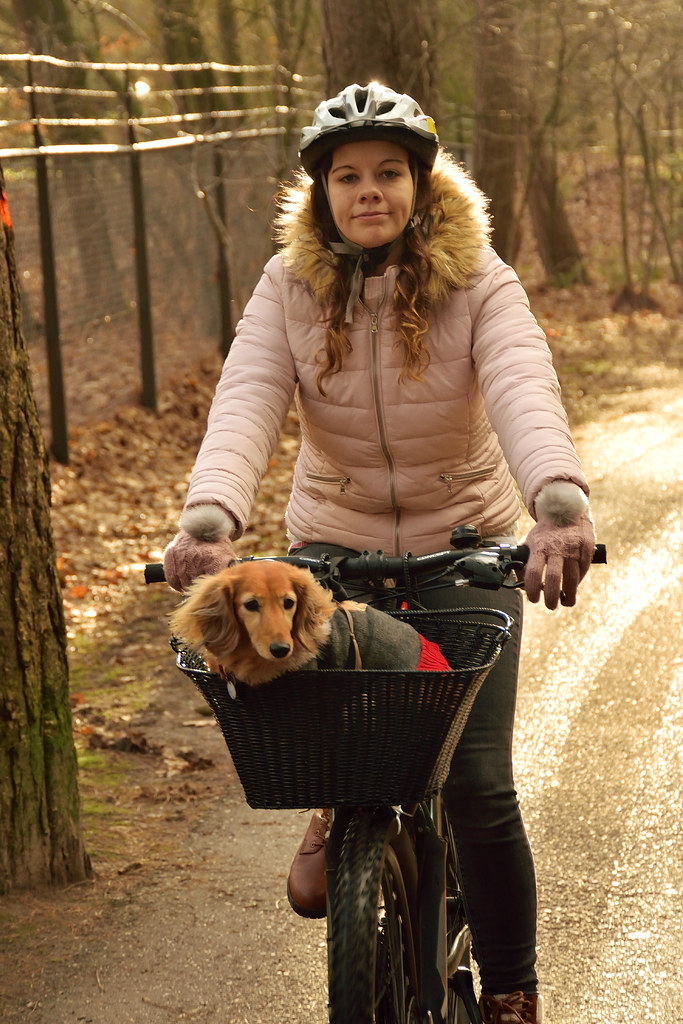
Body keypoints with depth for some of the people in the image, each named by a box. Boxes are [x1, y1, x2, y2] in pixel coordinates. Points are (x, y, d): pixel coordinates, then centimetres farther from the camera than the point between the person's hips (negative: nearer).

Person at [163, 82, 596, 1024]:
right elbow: (245, 401, -23)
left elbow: (524, 392, -31)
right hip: (335, 538, 2)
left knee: (479, 784, -10)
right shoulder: (289, 287, -8)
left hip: (464, 541, -2)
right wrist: (210, 517, -43)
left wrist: (560, 504, -52)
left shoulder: (480, 283, -13)